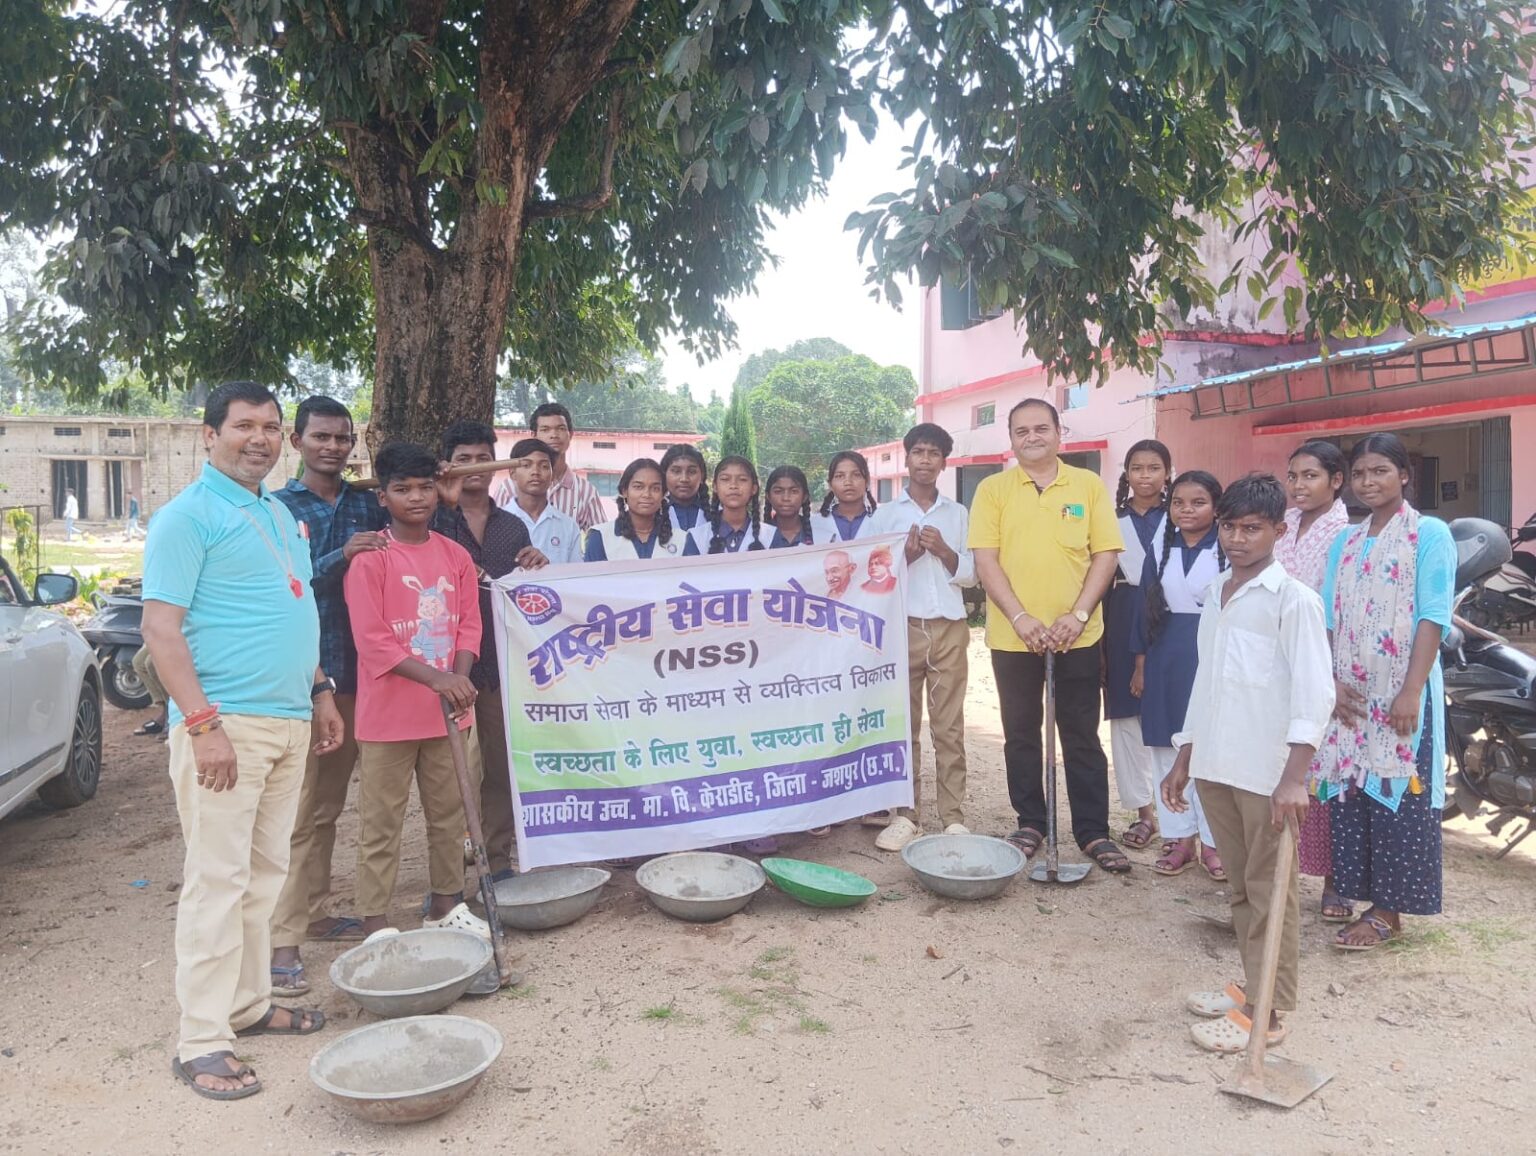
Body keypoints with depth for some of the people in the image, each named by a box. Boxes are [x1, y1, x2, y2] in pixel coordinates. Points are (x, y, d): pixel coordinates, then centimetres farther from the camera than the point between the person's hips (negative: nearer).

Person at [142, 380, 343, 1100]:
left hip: (290, 720, 8)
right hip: (225, 724, -8)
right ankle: (201, 1042, 6)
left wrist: (320, 693, 18)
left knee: (265, 872, 14)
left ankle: (247, 1003, 27)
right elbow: (160, 628, -14)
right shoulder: (187, 516, -8)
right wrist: (203, 723, -21)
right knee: (218, 879, -4)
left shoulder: (279, 514, 16)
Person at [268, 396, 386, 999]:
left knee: (328, 807, 15)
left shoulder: (366, 506, 11)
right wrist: (340, 558, -20)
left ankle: (315, 912, 28)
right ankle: (283, 939, 0)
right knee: (296, 809, -6)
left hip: (355, 672, 5)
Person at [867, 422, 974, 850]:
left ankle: (953, 817, 7)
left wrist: (943, 550, -8)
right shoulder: (885, 513, 7)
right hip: (902, 627, -1)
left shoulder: (957, 513, 11)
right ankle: (906, 814, 10)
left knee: (949, 726, 2)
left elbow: (968, 574, 9)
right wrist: (906, 556, -12)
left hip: (949, 628, 1)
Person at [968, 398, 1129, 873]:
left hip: (1077, 635, 0)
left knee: (1082, 736, 7)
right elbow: (985, 560, -5)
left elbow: (1105, 555, 0)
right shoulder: (992, 489, 2)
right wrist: (1020, 618, -15)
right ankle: (1029, 823, 24)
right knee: (1021, 734, 11)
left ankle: (1094, 832, 16)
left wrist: (1078, 615, -12)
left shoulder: (1089, 485, 3)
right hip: (1012, 636, 1)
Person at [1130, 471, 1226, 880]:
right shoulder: (1160, 552, 8)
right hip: (1166, 658, 4)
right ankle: (1178, 837, 19)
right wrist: (1141, 664, 8)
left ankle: (1213, 842, 13)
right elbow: (1145, 610, 10)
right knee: (1168, 749, 8)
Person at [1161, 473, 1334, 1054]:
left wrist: (1294, 776, -23)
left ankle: (1268, 1011, 13)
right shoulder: (1215, 594, 11)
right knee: (1240, 885, 16)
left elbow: (1314, 694, -15)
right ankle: (1253, 983, 30)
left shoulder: (1293, 599, -9)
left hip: (1268, 772, -7)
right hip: (1215, 765, 7)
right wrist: (1184, 759, 17)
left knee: (1271, 891, 4)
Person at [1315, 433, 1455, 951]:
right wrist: (1330, 682, -3)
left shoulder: (1430, 534, -2)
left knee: (1398, 794, 0)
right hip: (1350, 692, 5)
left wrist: (1411, 691, -17)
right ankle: (1365, 896, 18)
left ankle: (1388, 910, 9)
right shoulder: (1345, 542, 13)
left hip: (1401, 690, -5)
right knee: (1350, 792, 7)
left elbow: (1433, 618, -9)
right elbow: (1328, 618, 9)